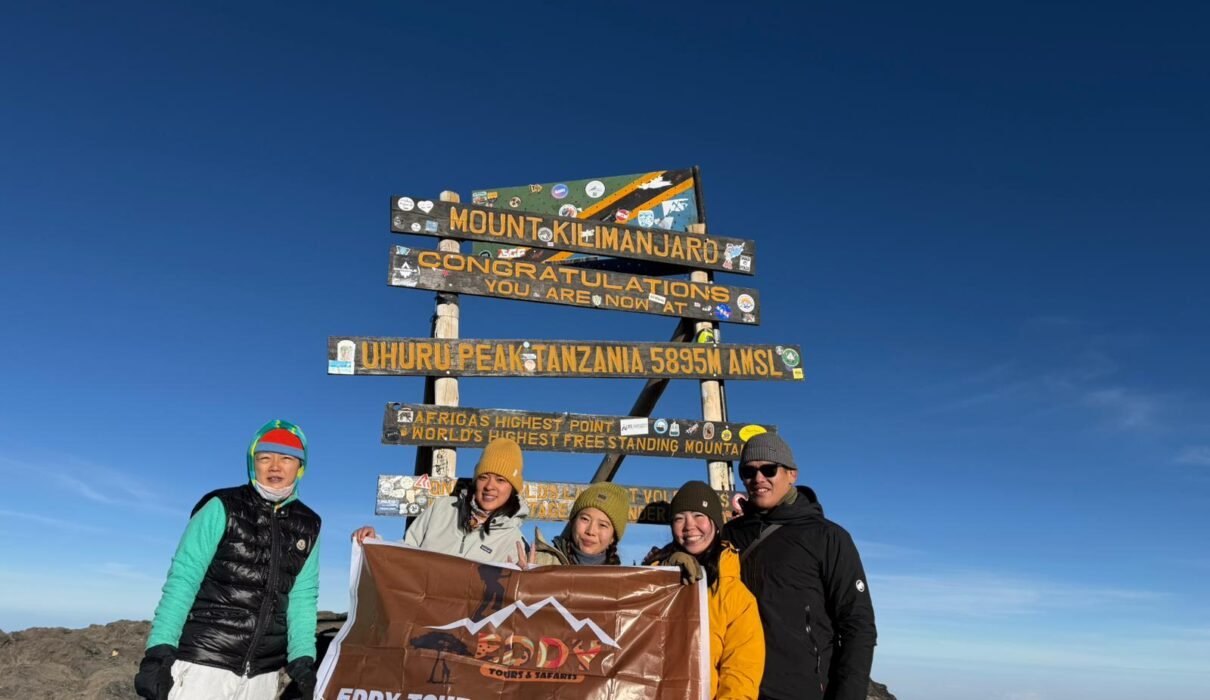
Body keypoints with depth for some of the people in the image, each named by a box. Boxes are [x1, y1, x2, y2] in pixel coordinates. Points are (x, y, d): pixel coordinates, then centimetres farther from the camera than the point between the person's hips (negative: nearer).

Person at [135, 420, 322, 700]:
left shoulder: (307, 527, 7)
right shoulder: (222, 508, -4)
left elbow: (302, 598, 7)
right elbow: (182, 580, -8)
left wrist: (302, 659, -3)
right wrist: (159, 652, -15)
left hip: (262, 675, 4)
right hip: (203, 664, -4)